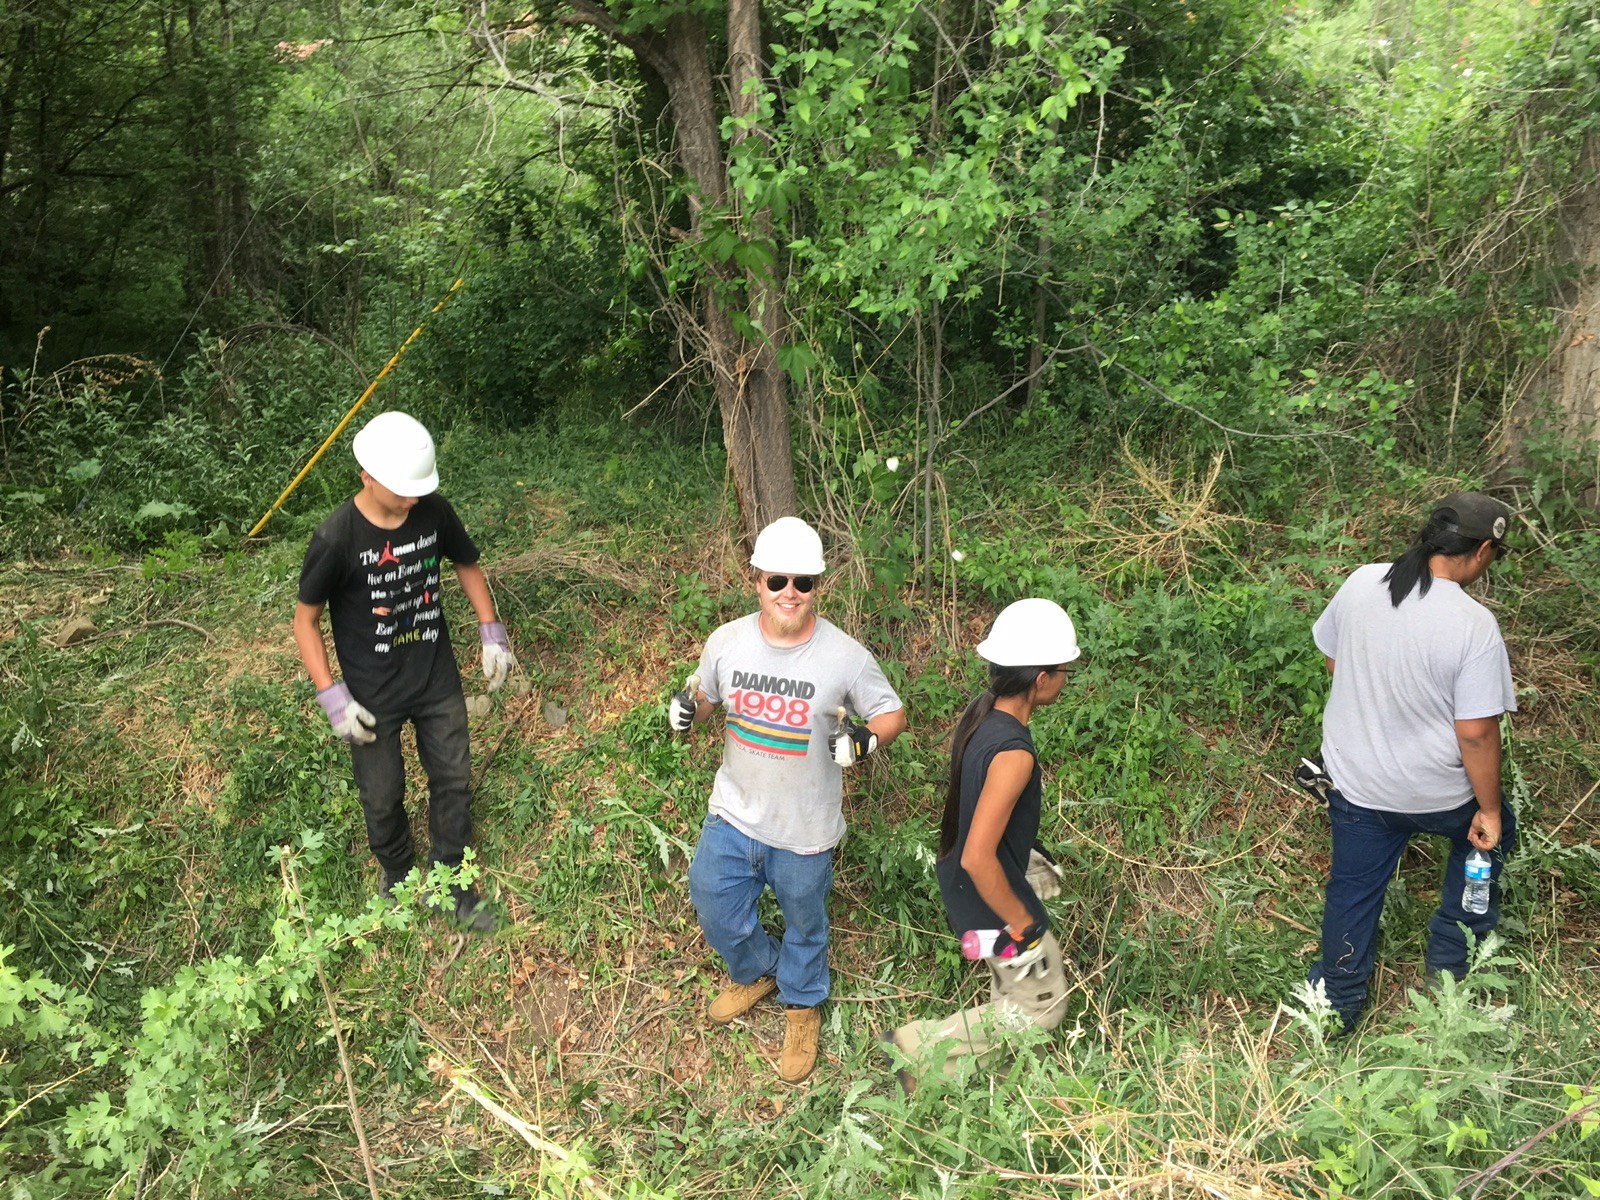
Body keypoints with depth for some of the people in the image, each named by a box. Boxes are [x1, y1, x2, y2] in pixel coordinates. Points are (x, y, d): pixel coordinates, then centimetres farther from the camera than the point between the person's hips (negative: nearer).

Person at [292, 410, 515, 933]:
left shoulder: (434, 511, -12)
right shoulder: (337, 537, -23)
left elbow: (468, 565, 8)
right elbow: (306, 619, -12)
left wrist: (491, 632, -2)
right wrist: (332, 697, -18)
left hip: (438, 679, 3)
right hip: (372, 694, -3)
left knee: (454, 781, 13)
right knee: (383, 796, 14)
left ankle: (452, 885, 35)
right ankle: (398, 878, 43)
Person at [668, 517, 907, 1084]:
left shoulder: (845, 657, -21)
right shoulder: (727, 642, -11)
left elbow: (892, 714, -8)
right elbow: (705, 695, 7)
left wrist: (865, 738, -29)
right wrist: (686, 708, -15)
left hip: (805, 829, -3)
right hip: (734, 813, 3)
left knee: (804, 925, 19)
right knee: (715, 908, 20)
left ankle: (803, 1005, 51)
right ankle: (758, 972, 53)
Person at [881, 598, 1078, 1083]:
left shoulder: (980, 712, -8)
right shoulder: (1013, 753, -35)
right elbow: (977, 858, -36)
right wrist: (1022, 925, -22)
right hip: (987, 895, -8)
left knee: (1049, 880, 35)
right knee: (1042, 1006, 12)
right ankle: (922, 1047, 13)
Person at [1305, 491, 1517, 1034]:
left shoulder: (1360, 583, -12)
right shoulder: (1474, 626, -26)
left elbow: (1332, 660, 4)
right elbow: (1476, 732, -22)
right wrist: (1489, 809, -8)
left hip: (1354, 780, 4)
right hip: (1438, 794, -3)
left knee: (1352, 889, 20)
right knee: (1490, 833, 30)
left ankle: (1337, 1004, 35)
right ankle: (1453, 959, 42)